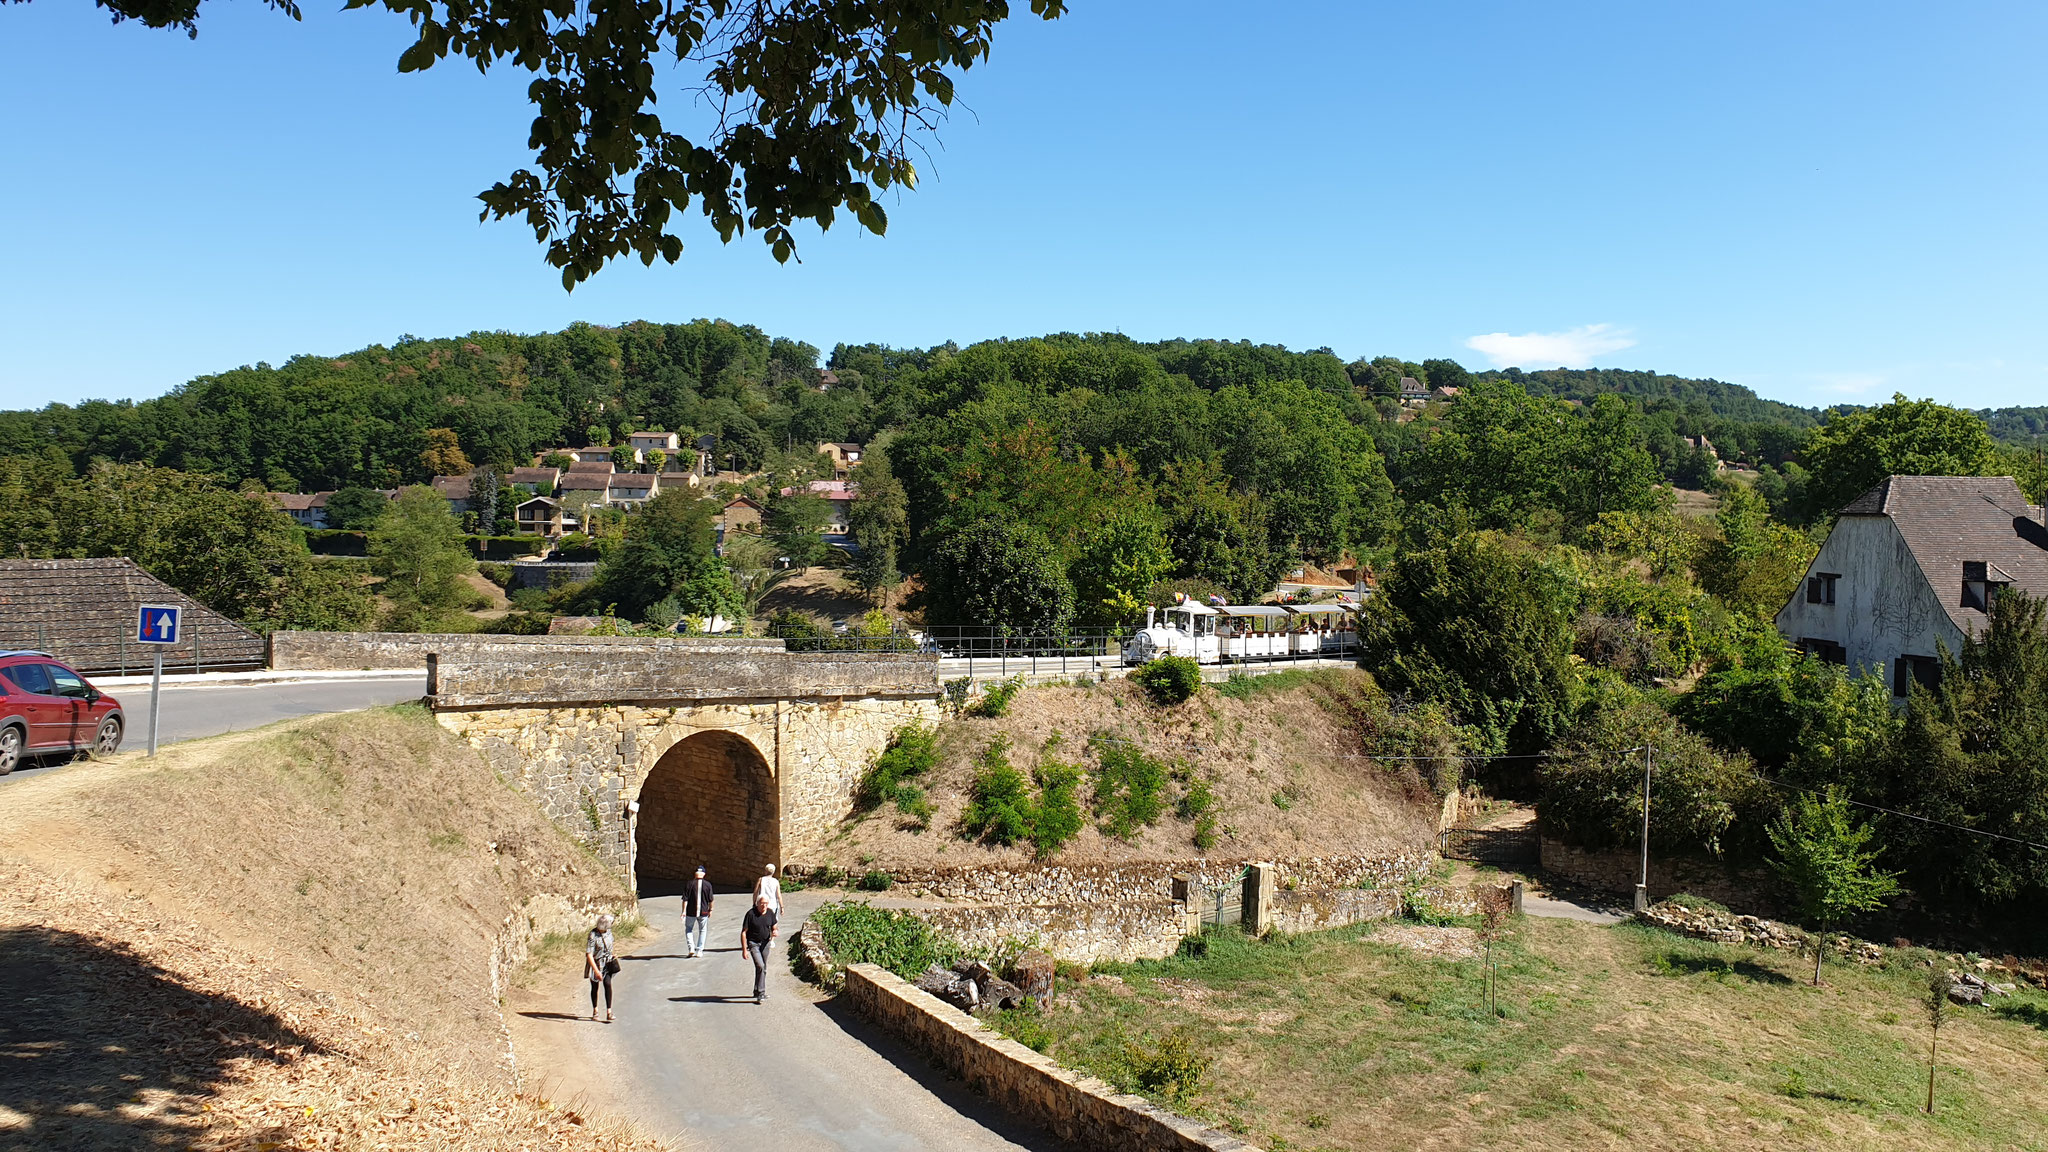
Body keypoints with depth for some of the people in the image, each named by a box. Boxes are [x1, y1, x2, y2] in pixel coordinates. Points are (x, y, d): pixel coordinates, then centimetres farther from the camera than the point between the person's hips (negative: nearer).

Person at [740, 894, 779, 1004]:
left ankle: (757, 992, 30)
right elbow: (743, 932, -14)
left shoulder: (770, 913, -4)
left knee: (763, 969, 12)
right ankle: (761, 993, -12)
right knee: (760, 966, -18)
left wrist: (774, 933, -16)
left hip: (765, 943, 5)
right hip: (753, 943, -5)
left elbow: (774, 927, 10)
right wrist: (744, 950, -16)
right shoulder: (751, 914, -17)